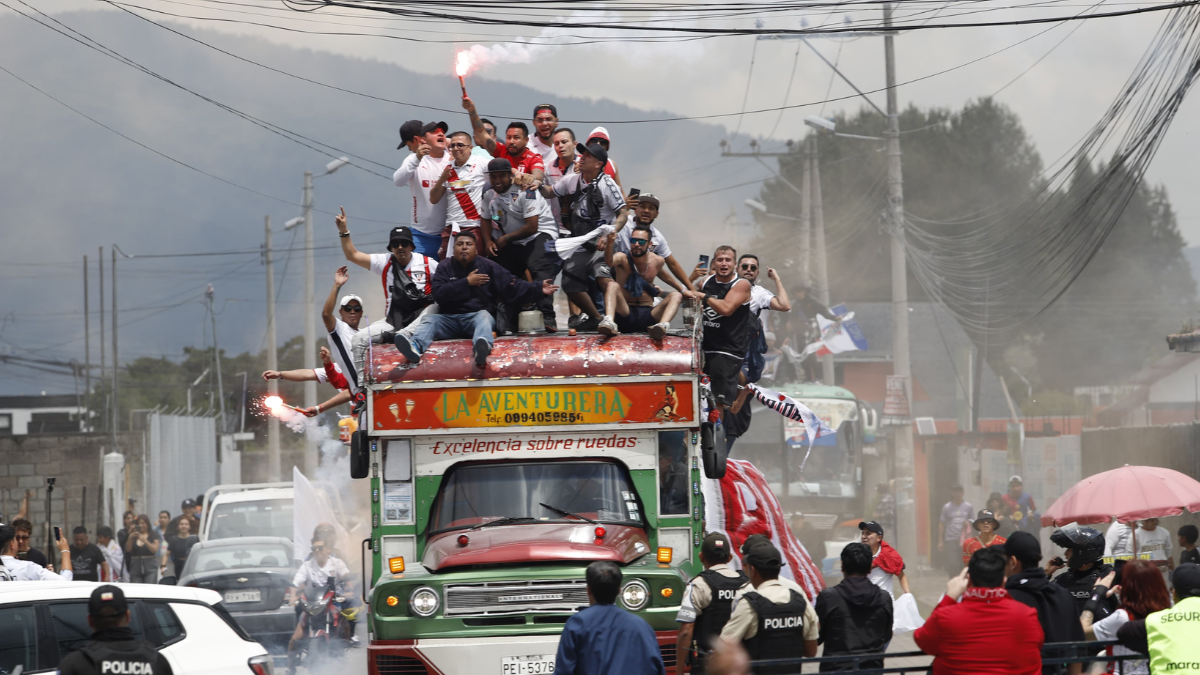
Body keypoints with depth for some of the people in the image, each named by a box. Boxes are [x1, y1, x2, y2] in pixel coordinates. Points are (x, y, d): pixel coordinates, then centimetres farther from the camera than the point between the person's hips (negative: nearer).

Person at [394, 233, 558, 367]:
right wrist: (466, 282, -6)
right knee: (430, 320, -23)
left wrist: (539, 289, -6)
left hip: (477, 315, -2)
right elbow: (438, 294, -4)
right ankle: (415, 347, -57)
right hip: (449, 318, 2)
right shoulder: (445, 268, 12)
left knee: (483, 316, -33)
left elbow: (512, 287, 5)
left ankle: (482, 347, -68)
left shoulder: (487, 266, 10)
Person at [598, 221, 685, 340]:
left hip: (647, 315, 3)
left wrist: (683, 289, 40)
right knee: (613, 286, -27)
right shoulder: (623, 259, -5)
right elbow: (609, 262, -31)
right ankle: (609, 322, -58)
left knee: (676, 295, -15)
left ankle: (663, 326, -48)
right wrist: (609, 244, -52)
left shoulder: (657, 261, 7)